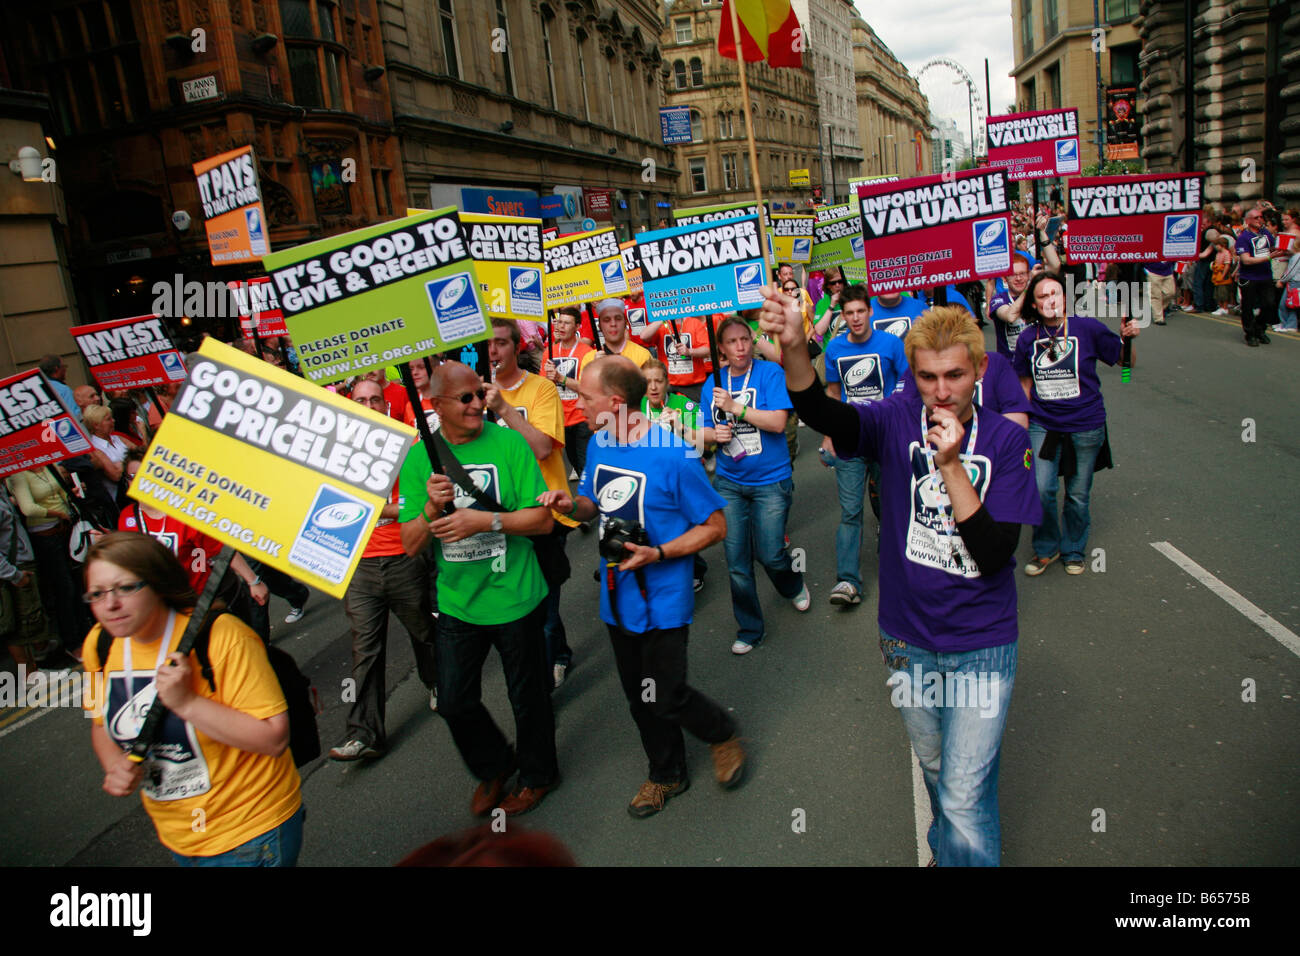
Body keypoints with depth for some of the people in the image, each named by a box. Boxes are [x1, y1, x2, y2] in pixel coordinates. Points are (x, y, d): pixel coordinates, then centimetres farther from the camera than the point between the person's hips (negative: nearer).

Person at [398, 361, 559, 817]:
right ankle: (493, 767, 43)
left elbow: (542, 519, -13)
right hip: (456, 603, 3)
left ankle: (537, 775, 41)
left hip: (514, 598, -3)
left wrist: (486, 520, -26)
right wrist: (432, 508, -24)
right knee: (454, 701, 14)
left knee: (528, 696, 14)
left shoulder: (508, 443, -11)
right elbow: (411, 544, -5)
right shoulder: (418, 458, -3)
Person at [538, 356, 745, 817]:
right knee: (639, 697, 18)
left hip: (662, 598, -6)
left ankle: (724, 735, 33)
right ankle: (667, 775, 41)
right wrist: (572, 504, -8)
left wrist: (658, 553, -25)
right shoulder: (598, 446, 0)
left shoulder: (672, 455, -21)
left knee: (665, 699, 1)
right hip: (617, 597, 7)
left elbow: (714, 526, -14)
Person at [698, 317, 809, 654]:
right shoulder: (714, 382, 4)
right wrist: (714, 433, -13)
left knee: (770, 554, 2)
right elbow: (703, 430, 10)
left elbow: (778, 422, -19)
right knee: (737, 562, 4)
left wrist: (735, 407, -21)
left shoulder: (770, 373, -9)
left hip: (770, 480, -3)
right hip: (729, 482, 3)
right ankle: (750, 630, 22)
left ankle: (795, 586, 39)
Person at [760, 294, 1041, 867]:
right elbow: (822, 414, -31)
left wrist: (951, 463, -28)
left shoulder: (1005, 440, -11)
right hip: (907, 641, 2)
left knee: (965, 798, 0)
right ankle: (946, 849, 52)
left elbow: (994, 553, -19)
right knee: (935, 769, 25)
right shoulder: (897, 420, -9)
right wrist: (794, 347, -50)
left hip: (980, 647, -2)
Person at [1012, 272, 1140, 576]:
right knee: (1040, 490, -10)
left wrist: (1127, 337, -17)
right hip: (1043, 425, 1)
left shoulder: (1087, 328, -6)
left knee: (1078, 496, 8)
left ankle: (1073, 551, 32)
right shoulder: (1028, 338, 1)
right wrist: (1022, 419, 13)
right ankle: (1046, 548, 16)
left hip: (1085, 425, -1)